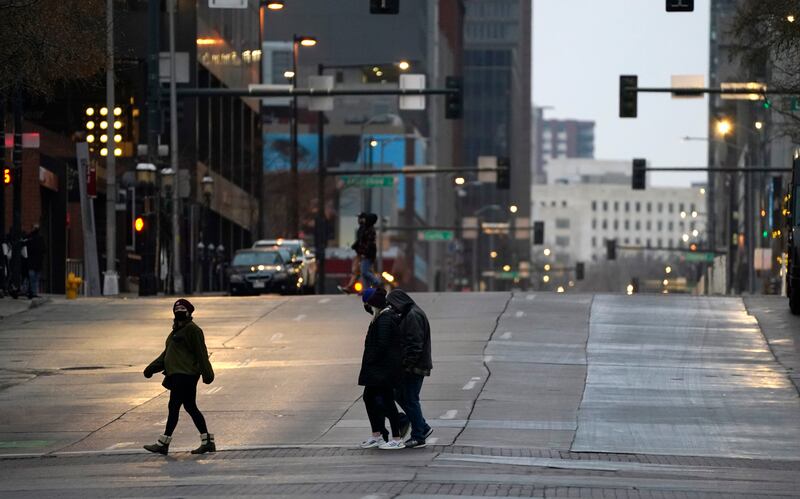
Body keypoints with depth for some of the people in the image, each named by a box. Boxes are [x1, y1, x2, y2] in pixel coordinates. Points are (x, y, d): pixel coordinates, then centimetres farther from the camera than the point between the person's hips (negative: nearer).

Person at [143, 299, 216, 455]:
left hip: (185, 375, -10)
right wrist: (152, 367, 16)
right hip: (177, 374, 10)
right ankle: (207, 441, 13)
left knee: (174, 406, -8)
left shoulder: (192, 330, -9)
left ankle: (163, 443, -7)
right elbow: (167, 353, 23)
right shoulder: (177, 330, 20)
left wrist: (206, 373, -15)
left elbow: (201, 353, -13)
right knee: (190, 407, 10)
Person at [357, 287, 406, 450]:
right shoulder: (384, 317, 13)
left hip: (384, 369, -11)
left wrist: (370, 361, -15)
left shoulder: (384, 320, -19)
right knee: (369, 397, 16)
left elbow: (382, 345, -24)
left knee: (387, 401, -4)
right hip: (378, 369, 11)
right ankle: (376, 436, 24)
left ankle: (397, 439, 2)